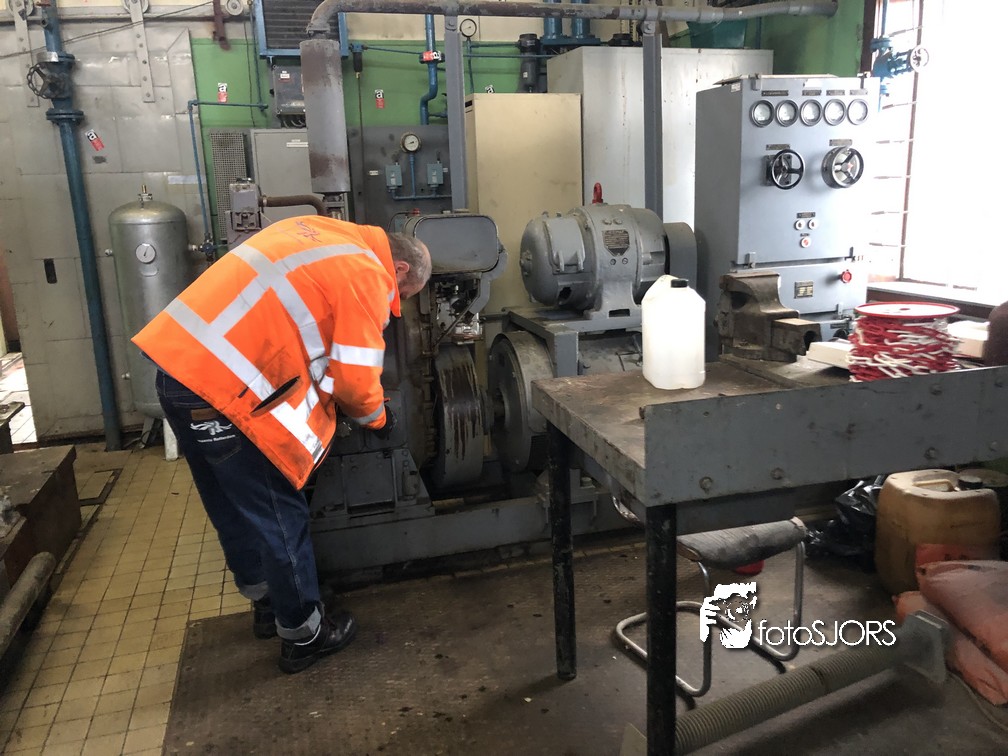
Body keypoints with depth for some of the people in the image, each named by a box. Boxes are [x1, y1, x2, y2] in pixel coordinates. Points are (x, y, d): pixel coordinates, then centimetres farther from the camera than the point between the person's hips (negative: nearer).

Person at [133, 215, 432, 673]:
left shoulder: (326, 234, 17)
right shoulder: (368, 275, -8)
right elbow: (355, 377, -8)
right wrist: (377, 418, 13)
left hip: (179, 359, 10)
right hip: (224, 386, -9)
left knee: (233, 507, 22)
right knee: (279, 516, 6)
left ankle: (268, 605, 41)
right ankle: (303, 635, 23)